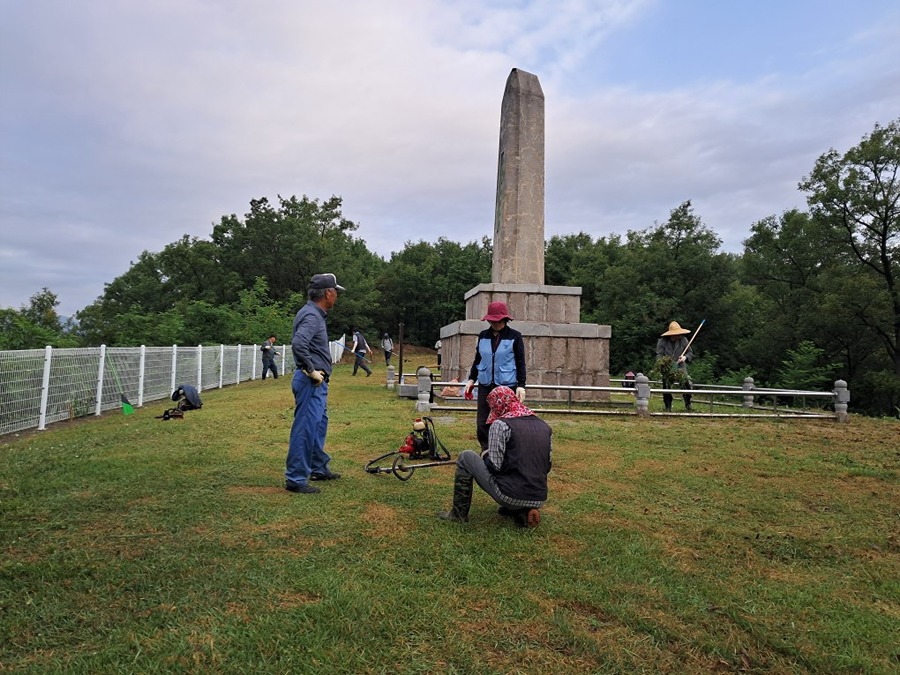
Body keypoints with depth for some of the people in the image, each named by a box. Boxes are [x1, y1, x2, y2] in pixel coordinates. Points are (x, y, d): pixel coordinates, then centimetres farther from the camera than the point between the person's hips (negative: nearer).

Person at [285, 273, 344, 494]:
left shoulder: (314, 313, 14)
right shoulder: (312, 316, -18)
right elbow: (298, 344, -33)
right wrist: (311, 371, -23)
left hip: (318, 383, 11)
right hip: (311, 382, -11)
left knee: (319, 425, 20)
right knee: (305, 430, -5)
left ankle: (319, 468, 33)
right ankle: (295, 479, 2)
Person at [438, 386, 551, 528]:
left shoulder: (501, 424, -11)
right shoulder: (545, 427, 8)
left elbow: (494, 466, -13)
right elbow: (547, 467, 13)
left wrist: (486, 455, 9)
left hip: (510, 495, -6)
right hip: (539, 499, 6)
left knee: (466, 457, 10)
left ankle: (459, 514, 16)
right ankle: (522, 513, 16)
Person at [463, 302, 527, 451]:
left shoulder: (515, 337, -3)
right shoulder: (483, 336, 8)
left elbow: (520, 363, -2)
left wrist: (521, 386, -8)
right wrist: (472, 379, 10)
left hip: (507, 386, -4)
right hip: (485, 386, 4)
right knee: (482, 423, 4)